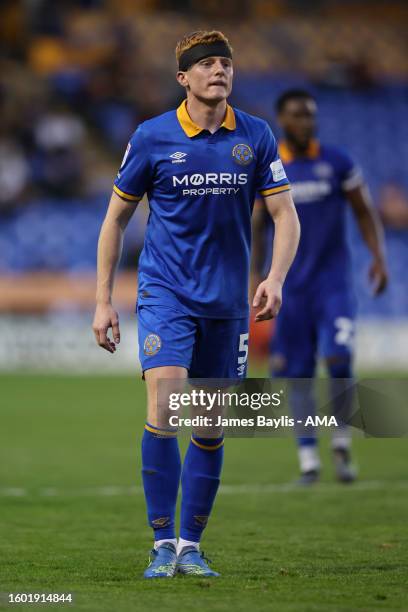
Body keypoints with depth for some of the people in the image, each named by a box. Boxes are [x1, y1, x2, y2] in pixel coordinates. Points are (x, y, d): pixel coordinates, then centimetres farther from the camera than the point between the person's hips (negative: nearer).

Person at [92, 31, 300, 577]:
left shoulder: (256, 137, 1)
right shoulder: (152, 137, -4)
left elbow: (285, 215, 2)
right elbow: (117, 217, 5)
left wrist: (275, 278, -16)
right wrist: (103, 301, 1)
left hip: (227, 301, 3)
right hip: (165, 291, -3)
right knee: (164, 406, -21)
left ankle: (191, 546, 20)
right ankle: (163, 543, -11)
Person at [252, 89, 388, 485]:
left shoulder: (337, 163, 0)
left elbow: (364, 213, 8)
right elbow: (257, 228, 9)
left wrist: (378, 258, -4)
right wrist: (256, 279, 4)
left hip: (333, 280, -1)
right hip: (291, 285, 1)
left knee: (339, 359, -16)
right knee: (298, 372, 2)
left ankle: (342, 444, 2)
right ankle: (307, 457, 11)